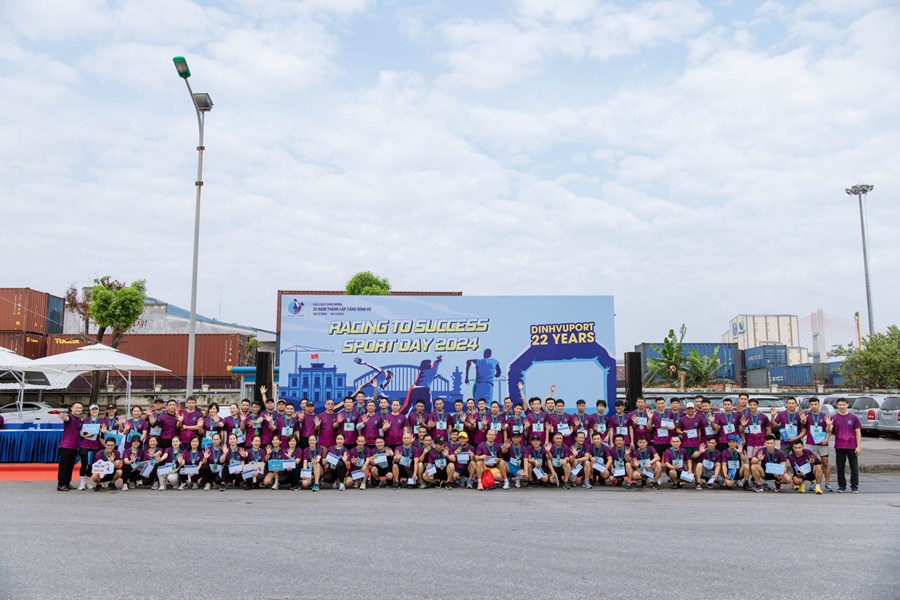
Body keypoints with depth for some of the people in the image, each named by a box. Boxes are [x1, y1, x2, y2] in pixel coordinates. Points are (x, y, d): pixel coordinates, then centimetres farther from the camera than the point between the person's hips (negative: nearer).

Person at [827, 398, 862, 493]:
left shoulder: (853, 417, 2)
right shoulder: (834, 418, 2)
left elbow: (858, 432, 3)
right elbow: (829, 432, -4)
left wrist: (858, 446, -2)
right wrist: (829, 425, -26)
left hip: (852, 447, 0)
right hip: (839, 447, 0)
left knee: (854, 467, 2)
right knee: (840, 467, 7)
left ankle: (854, 487, 10)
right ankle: (841, 486, 16)